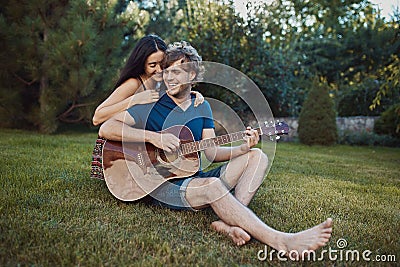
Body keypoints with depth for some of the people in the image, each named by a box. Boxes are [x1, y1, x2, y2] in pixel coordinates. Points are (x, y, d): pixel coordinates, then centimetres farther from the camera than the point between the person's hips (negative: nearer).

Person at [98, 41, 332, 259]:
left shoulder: (202, 107, 11)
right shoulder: (151, 105, -3)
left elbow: (212, 152, 6)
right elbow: (106, 129, -12)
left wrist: (243, 147, -12)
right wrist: (154, 137, -22)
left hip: (195, 178, 6)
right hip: (161, 184, -6)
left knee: (257, 156, -7)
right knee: (212, 186, -37)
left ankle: (229, 224, -29)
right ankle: (282, 242, -40)